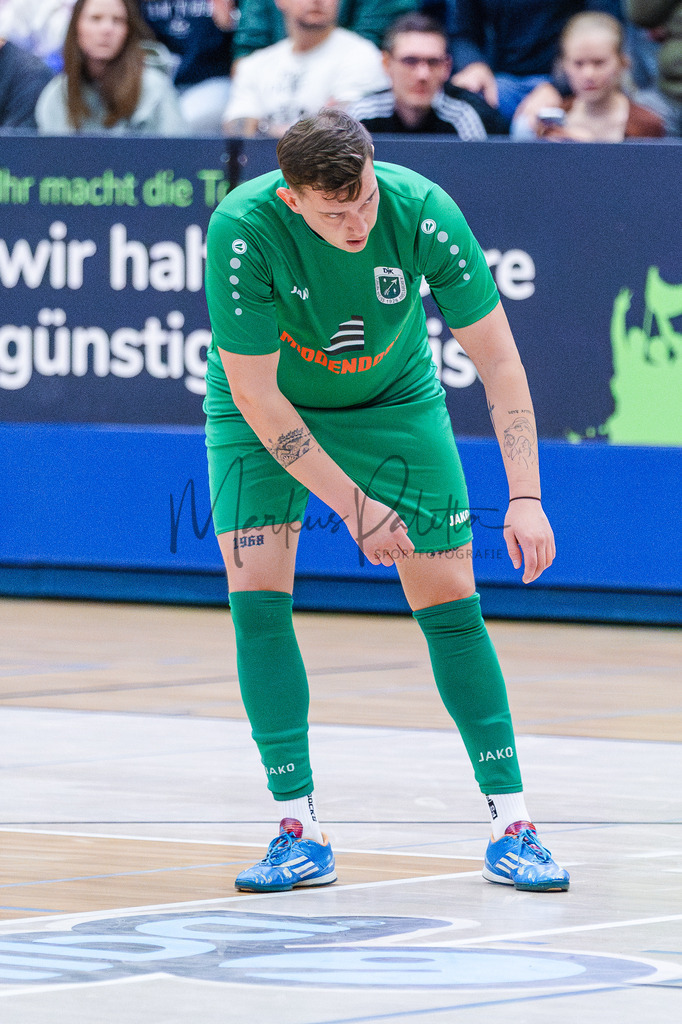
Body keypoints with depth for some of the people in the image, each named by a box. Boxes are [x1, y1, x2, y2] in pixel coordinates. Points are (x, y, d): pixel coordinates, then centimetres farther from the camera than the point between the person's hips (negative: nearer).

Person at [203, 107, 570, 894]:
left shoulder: (424, 213, -29)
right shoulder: (243, 232, -33)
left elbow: (498, 361, -20)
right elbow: (255, 393, -25)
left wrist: (525, 497, -27)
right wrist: (352, 504, -24)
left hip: (394, 402, 1)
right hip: (264, 414, -1)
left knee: (449, 601, -5)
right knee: (257, 595, -15)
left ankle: (511, 827, 1)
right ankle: (299, 833, -8)